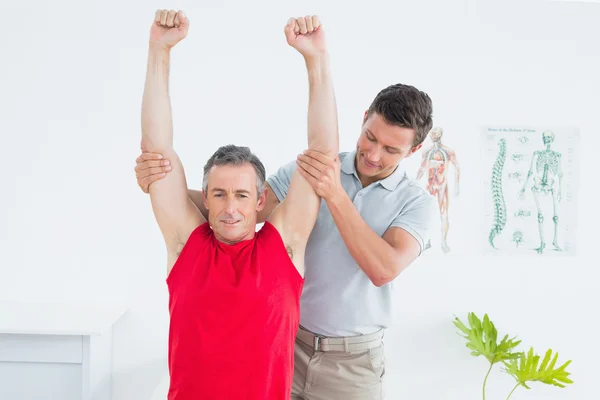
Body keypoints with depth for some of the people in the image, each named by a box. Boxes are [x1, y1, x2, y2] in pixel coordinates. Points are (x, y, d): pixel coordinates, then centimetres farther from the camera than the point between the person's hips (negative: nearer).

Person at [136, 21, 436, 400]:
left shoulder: (417, 202, -7)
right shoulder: (310, 169, -4)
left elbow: (383, 269, -22)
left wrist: (335, 195, -30)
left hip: (353, 360, -1)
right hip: (287, 342, 1)